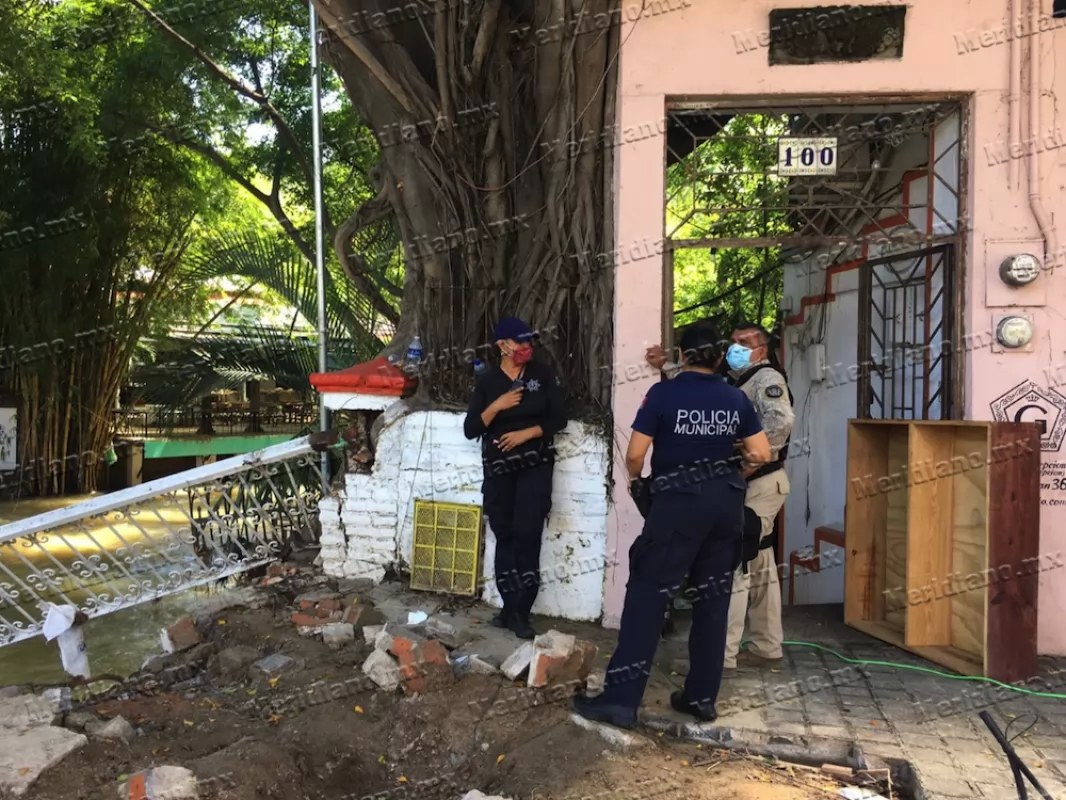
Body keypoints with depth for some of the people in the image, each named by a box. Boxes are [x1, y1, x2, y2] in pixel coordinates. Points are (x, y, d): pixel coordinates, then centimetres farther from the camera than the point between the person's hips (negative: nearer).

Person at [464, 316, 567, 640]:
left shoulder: (543, 374, 1)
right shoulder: (487, 381, 2)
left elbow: (559, 418, -1)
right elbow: (470, 429, -1)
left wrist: (527, 433, -13)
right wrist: (496, 406, -15)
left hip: (535, 466, -2)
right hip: (498, 469, 2)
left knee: (527, 536, -8)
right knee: (505, 537, 7)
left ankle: (520, 613, -1)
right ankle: (510, 608, 17)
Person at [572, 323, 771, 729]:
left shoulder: (664, 393, -6)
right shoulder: (736, 398, 5)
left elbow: (635, 454, -8)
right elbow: (762, 454, 7)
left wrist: (634, 479, 13)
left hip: (679, 500, -5)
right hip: (726, 500, 5)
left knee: (647, 594, -2)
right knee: (713, 598, 13)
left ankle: (621, 699, -4)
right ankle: (701, 696, 20)